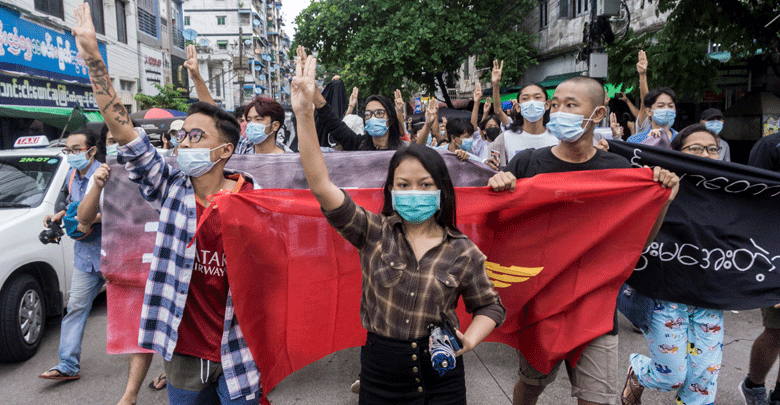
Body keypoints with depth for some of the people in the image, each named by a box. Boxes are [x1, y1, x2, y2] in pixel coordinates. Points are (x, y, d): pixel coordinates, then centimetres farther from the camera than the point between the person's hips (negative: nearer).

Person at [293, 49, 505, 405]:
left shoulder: (463, 251, -6)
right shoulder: (374, 233, -7)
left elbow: (490, 306, 7)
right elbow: (321, 185, -17)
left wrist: (468, 340, -13)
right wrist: (305, 114, -26)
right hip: (380, 373, 0)